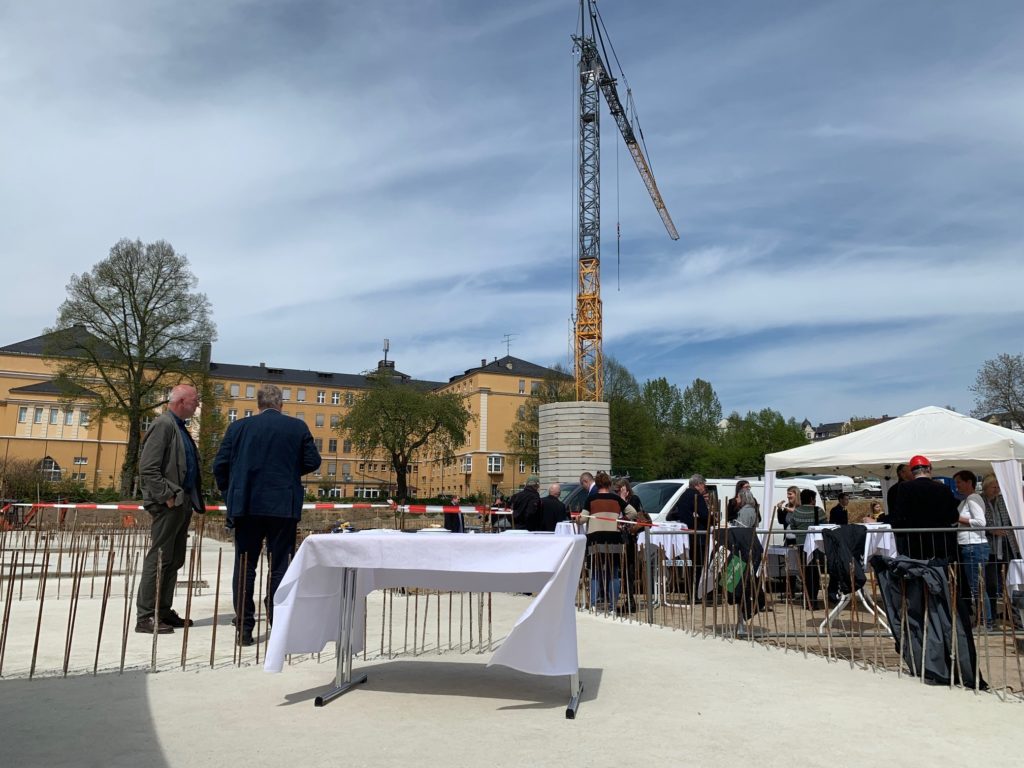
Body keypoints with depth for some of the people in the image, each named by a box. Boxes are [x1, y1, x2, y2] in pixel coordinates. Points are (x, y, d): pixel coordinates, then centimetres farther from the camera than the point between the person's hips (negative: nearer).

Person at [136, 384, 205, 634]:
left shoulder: (179, 427, 18)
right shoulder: (163, 424, -11)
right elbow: (147, 468, -18)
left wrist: (193, 499, 14)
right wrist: (168, 496, -18)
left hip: (183, 503, 10)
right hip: (169, 504, -10)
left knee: (174, 561, 13)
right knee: (159, 559, -5)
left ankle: (163, 611, 21)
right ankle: (145, 617, 2)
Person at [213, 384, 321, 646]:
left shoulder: (238, 427, 2)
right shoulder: (297, 427, -1)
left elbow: (220, 465, 1)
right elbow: (312, 461, 1)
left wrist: (229, 494, 15)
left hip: (246, 505, 1)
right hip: (284, 506, -1)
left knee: (244, 567, 10)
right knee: (281, 566, 6)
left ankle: (244, 628, 11)